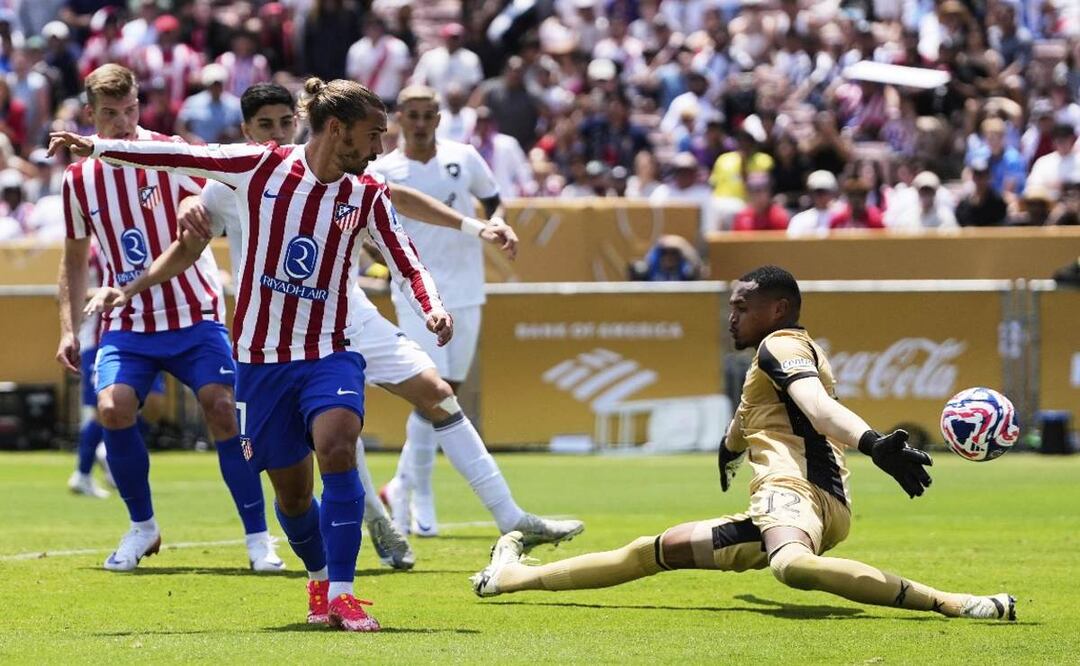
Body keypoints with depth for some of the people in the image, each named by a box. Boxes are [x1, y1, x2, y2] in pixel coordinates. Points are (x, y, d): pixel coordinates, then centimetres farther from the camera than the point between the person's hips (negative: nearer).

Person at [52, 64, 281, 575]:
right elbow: (75, 260, 16)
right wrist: (69, 330, 8)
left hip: (193, 317, -2)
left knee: (223, 409, -16)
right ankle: (142, 527, 2)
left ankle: (258, 537, -6)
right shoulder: (79, 179, 5)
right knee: (113, 409, -19)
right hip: (126, 324, 2)